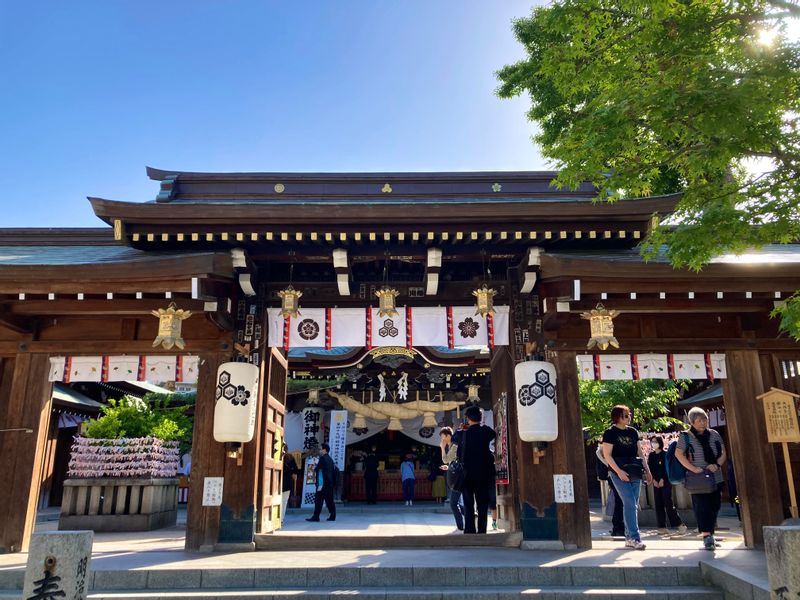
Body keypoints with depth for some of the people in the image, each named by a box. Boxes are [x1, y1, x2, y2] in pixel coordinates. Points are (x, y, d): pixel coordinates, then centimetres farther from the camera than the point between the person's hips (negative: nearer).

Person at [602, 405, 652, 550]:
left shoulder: (633, 432, 12)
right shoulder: (610, 433, -6)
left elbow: (639, 452, 18)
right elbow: (607, 455, -9)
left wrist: (647, 469, 11)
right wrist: (619, 471, -18)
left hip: (635, 473, 6)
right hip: (619, 473, -6)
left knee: (633, 505, 8)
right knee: (630, 503, -12)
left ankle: (629, 538, 16)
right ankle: (634, 537, -9)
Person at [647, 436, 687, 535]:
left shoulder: (665, 454, -3)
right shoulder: (651, 455, 10)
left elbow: (667, 468, -6)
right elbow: (650, 468, 7)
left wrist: (662, 480, -11)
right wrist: (654, 480, -4)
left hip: (666, 481, -5)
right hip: (656, 482, 5)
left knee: (668, 504, -10)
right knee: (658, 505, 2)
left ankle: (680, 525, -1)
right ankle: (662, 527, 6)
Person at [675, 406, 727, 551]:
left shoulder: (714, 435, 10)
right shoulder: (686, 437, -1)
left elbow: (723, 453, 12)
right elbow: (678, 454, -7)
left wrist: (717, 464, -8)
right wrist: (693, 468, -16)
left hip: (715, 478, 4)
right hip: (697, 479, -4)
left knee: (714, 507, 7)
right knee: (701, 506, -11)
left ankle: (710, 535, 21)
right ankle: (706, 536, -11)